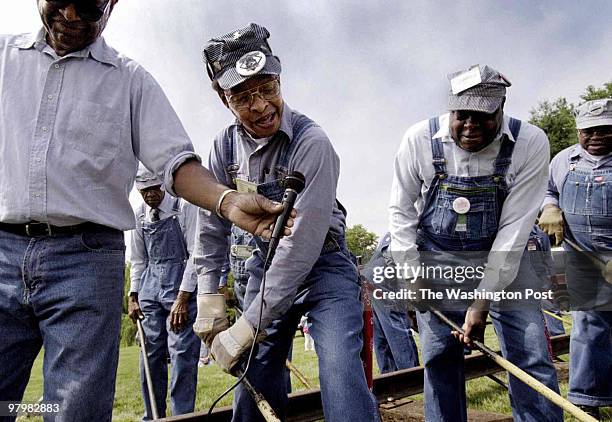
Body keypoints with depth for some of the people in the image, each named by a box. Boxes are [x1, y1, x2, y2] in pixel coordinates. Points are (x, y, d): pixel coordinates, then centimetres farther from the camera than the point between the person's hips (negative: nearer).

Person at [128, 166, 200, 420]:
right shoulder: (140, 215, 10)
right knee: (151, 353, 9)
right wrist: (133, 296, 8)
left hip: (182, 284, -5)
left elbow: (195, 254, -12)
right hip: (150, 284, 6)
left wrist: (182, 298, -17)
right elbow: (138, 259, 16)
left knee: (182, 352, -8)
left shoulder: (184, 207, -8)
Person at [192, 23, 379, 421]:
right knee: (253, 385, 8)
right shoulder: (226, 146, -4)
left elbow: (302, 243, -28)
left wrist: (248, 327, -26)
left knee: (342, 378, -21)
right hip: (267, 265, 5)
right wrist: (209, 296, 0)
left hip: (322, 264, -5)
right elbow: (213, 224, 6)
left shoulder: (311, 142, -24)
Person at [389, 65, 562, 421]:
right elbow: (401, 209, -2)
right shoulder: (420, 139, -12)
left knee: (532, 356, -4)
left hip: (502, 258, 0)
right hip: (437, 259, 1)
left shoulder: (530, 143, -15)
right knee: (440, 359, 3)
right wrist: (410, 274, -7)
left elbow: (515, 227, -17)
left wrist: (483, 300, -20)